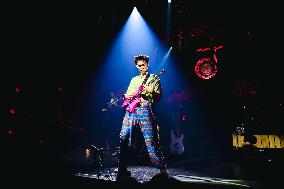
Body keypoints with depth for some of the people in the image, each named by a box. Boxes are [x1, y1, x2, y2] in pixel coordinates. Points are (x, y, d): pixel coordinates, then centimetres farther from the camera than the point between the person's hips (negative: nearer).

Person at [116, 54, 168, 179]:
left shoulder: (154, 78, 9)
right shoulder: (134, 80, 24)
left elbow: (158, 98, 2)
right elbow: (127, 94, 26)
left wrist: (151, 91, -17)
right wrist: (127, 96, 3)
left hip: (145, 110, -5)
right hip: (131, 110, 5)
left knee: (151, 141, -9)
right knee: (124, 139, 1)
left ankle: (162, 169, 0)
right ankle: (122, 169, 11)